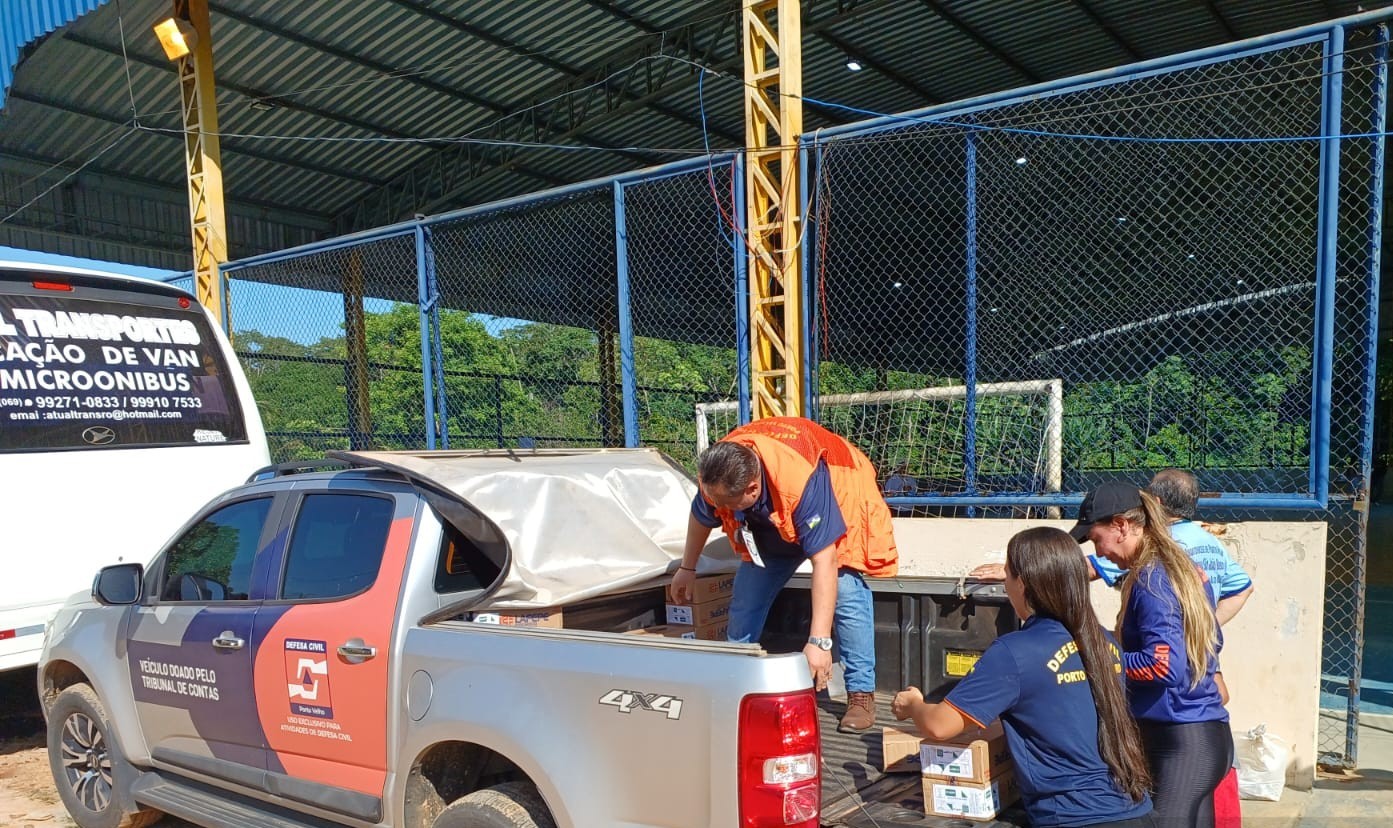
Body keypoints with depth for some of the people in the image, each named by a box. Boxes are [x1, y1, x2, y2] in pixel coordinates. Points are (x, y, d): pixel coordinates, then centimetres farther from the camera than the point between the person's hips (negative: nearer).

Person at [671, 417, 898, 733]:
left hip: (839, 499, -5)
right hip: (769, 519, 5)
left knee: (845, 593, -21)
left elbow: (824, 561, -47)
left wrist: (819, 642, -50)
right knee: (747, 596, 1)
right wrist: (687, 568, 9)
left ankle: (862, 694, -9)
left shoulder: (803, 481, -47)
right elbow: (700, 517, -5)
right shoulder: (716, 474, -29)